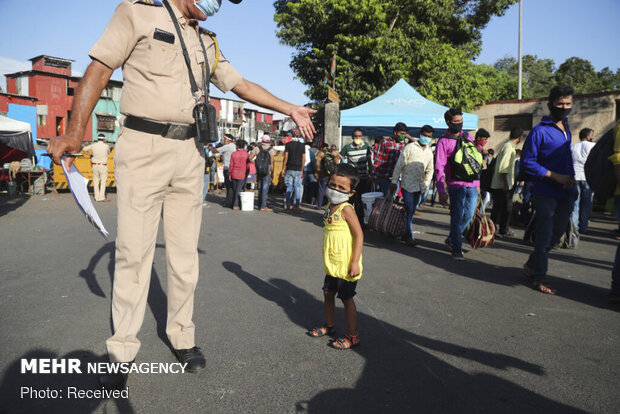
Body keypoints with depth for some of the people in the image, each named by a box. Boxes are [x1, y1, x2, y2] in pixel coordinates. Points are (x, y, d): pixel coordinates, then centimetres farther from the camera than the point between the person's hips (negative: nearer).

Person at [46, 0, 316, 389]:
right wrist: (76, 131, -12)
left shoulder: (207, 43, 20)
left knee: (186, 252, 6)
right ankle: (122, 350, 10)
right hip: (143, 148, -5)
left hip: (189, 153, 5)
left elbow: (242, 85, 23)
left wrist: (291, 108, 19)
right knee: (133, 251, -3)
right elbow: (99, 69, -2)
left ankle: (183, 337, 20)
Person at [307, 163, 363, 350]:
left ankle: (352, 336, 17)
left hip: (345, 266, -8)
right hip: (332, 264, 8)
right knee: (328, 293, 19)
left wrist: (355, 262, -22)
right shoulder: (330, 206, 7)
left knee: (346, 298, 2)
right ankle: (329, 325, 40)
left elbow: (359, 235, -20)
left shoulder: (346, 209, -18)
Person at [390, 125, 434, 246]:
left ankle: (405, 234, 20)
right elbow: (399, 165, -5)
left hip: (419, 186, 5)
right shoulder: (410, 147, -5)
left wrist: (426, 184, 13)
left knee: (412, 210, 9)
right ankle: (409, 236, -2)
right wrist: (394, 181, -7)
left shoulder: (430, 152, 12)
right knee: (409, 210, -8)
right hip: (407, 184, -5)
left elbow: (429, 170, 21)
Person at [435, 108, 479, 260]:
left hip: (472, 185, 5)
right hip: (456, 185, -5)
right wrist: (441, 191, -13)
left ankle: (452, 239, 29)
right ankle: (456, 248, 10)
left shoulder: (468, 137, 14)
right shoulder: (443, 141, -3)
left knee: (469, 215, 8)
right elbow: (439, 168, -7)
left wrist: (477, 183, 17)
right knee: (457, 217, -2)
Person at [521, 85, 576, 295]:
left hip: (565, 194, 7)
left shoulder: (566, 129, 15)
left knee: (556, 234, 14)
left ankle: (531, 265, 30)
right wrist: (555, 176, -17)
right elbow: (527, 162, -13)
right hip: (546, 194, -7)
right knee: (545, 236, -3)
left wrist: (571, 178, 11)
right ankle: (539, 277, 10)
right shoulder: (539, 131, -9)